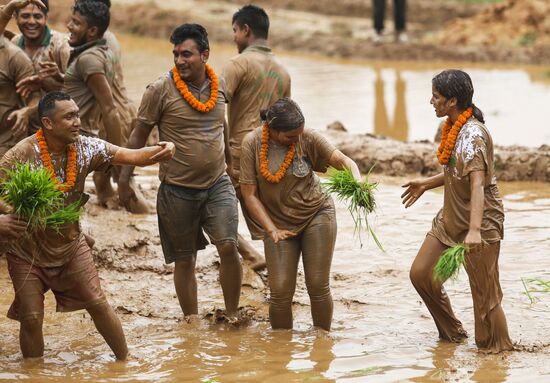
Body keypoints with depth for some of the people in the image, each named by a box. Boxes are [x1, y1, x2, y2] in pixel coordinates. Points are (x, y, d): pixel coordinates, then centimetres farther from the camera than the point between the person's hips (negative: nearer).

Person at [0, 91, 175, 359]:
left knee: (98, 305, 5)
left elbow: (132, 156, -17)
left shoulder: (85, 148, -12)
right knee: (32, 319, -3)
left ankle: (125, 360, 21)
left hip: (70, 244, 4)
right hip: (27, 252, -3)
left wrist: (160, 151, -38)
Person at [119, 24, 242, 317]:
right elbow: (139, 135, -3)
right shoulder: (160, 90, -10)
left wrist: (231, 162, 30)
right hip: (178, 190, -2)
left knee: (228, 248, -12)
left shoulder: (219, 85, 2)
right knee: (185, 260, 7)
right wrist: (125, 178, -5)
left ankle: (231, 316, 5)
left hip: (217, 183, 2)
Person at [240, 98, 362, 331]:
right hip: (278, 222, 0)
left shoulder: (307, 138, -11)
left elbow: (343, 161, -15)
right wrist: (272, 230, -16)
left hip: (317, 215, 0)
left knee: (318, 286, -3)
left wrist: (358, 182, -37)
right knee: (281, 291, -8)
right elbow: (249, 194, -10)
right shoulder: (252, 143, -12)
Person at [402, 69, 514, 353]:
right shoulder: (454, 128, 6)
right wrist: (426, 184, 32)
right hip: (450, 220, 9)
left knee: (485, 294, -4)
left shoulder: (473, 135, -24)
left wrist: (474, 230, -45)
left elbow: (477, 183, -35)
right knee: (421, 274, 8)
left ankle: (497, 350, 11)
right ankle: (451, 334, 25)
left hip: (481, 223, -9)